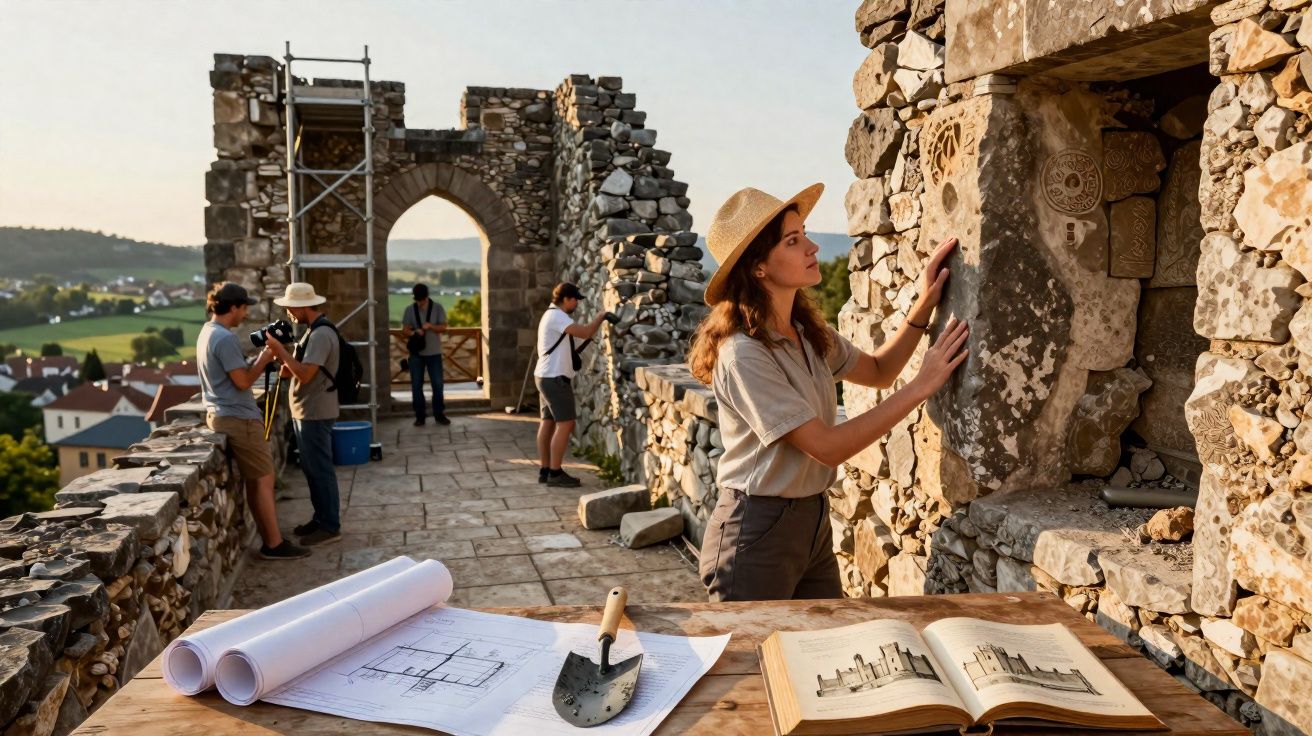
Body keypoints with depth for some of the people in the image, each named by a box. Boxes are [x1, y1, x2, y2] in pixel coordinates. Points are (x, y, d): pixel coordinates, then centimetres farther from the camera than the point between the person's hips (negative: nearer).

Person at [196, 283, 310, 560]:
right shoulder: (225, 338, -19)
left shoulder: (208, 332, 13)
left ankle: (268, 537, 21)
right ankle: (274, 544, 0)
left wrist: (257, 359, 8)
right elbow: (243, 381, -20)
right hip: (238, 418, -10)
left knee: (255, 480, 14)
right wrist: (263, 360, -7)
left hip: (222, 414, 10)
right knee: (264, 479, -4)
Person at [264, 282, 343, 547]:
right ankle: (321, 518, 26)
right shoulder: (315, 331, 13)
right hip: (306, 411, 10)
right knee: (312, 468, 16)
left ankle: (330, 526, 4)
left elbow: (304, 374, -25)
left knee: (320, 469, -3)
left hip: (315, 413, -10)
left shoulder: (321, 334, -19)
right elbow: (293, 371, 16)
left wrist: (280, 350, -18)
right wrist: (282, 356, -1)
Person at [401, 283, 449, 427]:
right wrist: (413, 333, -20)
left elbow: (443, 327, -2)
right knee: (416, 385, 3)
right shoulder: (410, 310, 2)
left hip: (434, 352, -1)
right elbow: (404, 331, 1)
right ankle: (419, 416, 11)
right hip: (416, 353, 1)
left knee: (438, 384, 0)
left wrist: (430, 326, -21)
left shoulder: (437, 308, 1)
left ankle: (439, 415, 12)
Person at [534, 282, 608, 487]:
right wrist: (601, 316, -10)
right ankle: (555, 473, -6)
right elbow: (585, 332, -24)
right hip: (555, 378, -10)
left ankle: (545, 470, 14)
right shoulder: (557, 316, -15)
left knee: (548, 422, 11)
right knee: (565, 424, -8)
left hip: (546, 377, 10)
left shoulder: (552, 315, 18)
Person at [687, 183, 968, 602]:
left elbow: (878, 371, 19)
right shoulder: (743, 354, -23)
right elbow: (828, 447, -23)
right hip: (756, 533, -8)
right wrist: (922, 386, -19)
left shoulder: (809, 333, 3)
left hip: (812, 521, 8)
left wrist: (924, 306, 5)